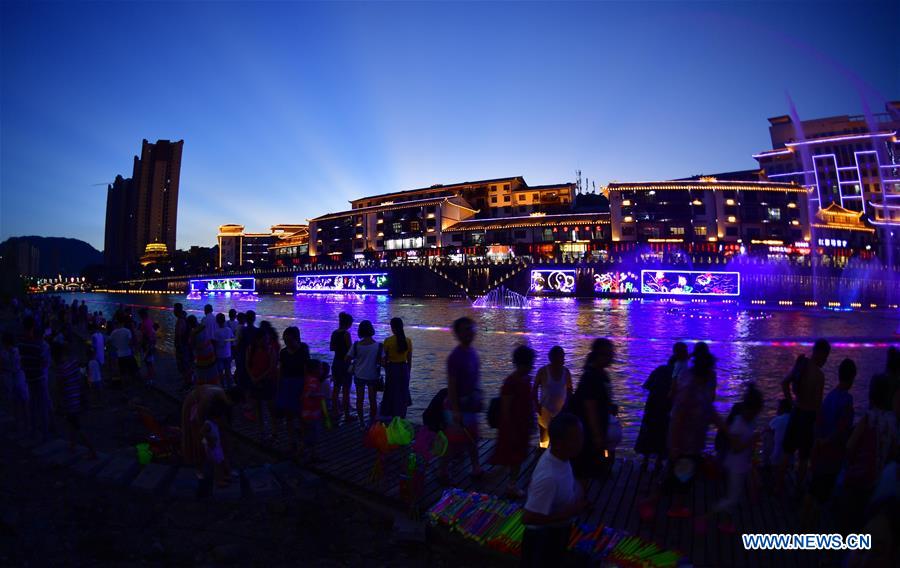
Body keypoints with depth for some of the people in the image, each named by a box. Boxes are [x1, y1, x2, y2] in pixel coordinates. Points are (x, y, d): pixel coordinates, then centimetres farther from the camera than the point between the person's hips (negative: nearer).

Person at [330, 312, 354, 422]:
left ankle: (335, 412, 23)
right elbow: (350, 350, -16)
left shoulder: (334, 333, 4)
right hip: (345, 363, -7)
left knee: (336, 388, 15)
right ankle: (347, 415, 4)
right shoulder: (346, 334, -16)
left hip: (336, 362, 7)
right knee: (346, 390, 0)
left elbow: (331, 348, 13)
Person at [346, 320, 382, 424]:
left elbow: (348, 359, -8)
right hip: (373, 375, -1)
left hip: (359, 375, 1)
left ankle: (361, 421, 22)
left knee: (359, 399, 14)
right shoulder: (378, 346, -14)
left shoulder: (356, 345, -12)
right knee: (373, 400, 13)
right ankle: (372, 421, 19)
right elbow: (382, 362, -14)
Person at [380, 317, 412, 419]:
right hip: (404, 369, 3)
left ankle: (391, 415, 17)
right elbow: (409, 360, 4)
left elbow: (385, 358, -6)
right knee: (403, 393, 15)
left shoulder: (388, 341, -12)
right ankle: (401, 416, 22)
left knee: (392, 393, 10)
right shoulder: (408, 341, -3)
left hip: (392, 368, -3)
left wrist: (386, 370, 9)